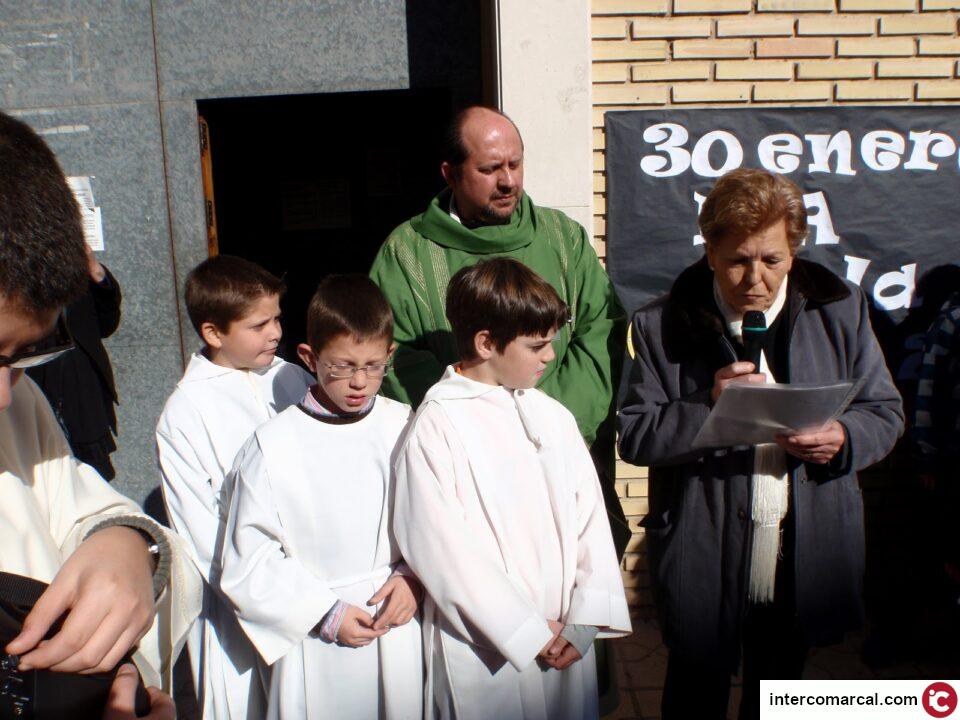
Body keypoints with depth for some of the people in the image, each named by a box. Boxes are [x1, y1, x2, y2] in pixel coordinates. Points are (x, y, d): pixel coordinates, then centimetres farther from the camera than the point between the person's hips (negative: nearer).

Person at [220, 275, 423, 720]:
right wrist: (325, 614, -10)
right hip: (318, 646, -2)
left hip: (399, 632, 3)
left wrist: (412, 576, -10)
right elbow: (247, 566, -6)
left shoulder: (404, 427, -4)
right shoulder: (273, 446, -11)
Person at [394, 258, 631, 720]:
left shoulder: (554, 417, 4)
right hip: (487, 649, -5)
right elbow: (441, 547, -14)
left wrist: (586, 618, -6)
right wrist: (529, 633, -12)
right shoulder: (437, 426, -12)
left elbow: (589, 515, 3)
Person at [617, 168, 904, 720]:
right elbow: (634, 437, -8)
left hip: (805, 564, 3)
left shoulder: (840, 308, -1)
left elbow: (886, 412, 6)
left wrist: (844, 438, -16)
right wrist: (709, 406, -24)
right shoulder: (664, 326, -7)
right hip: (704, 565, -2)